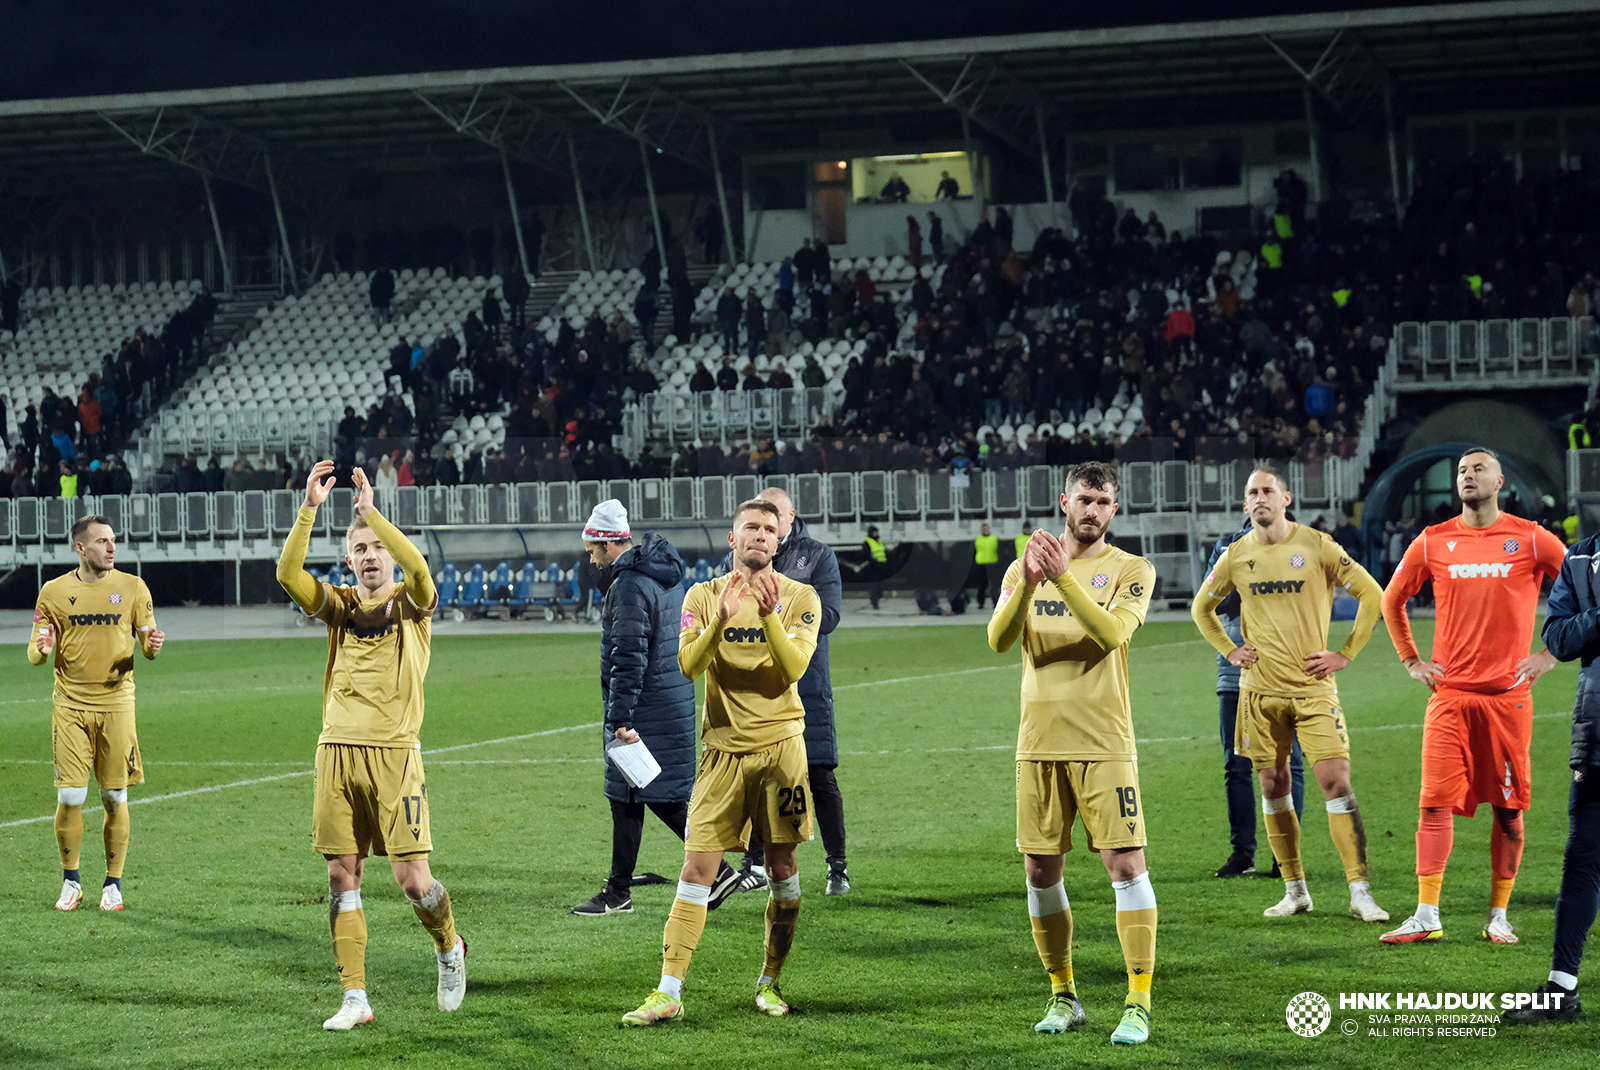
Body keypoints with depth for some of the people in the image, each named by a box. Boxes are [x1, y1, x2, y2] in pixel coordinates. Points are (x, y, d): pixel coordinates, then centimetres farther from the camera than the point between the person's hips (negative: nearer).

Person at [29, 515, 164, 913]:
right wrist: (41, 649, -17)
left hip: (116, 705, 0)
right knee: (69, 798, -5)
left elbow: (147, 645, 8)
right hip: (70, 706, 0)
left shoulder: (132, 588, 4)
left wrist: (151, 646, -16)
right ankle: (71, 882, 13)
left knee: (115, 799, 1)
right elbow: (35, 652, 7)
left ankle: (113, 884, 14)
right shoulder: (54, 592, 3)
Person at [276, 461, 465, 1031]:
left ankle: (449, 948, 24)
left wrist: (370, 510, -21)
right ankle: (355, 999, 8)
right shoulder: (340, 606, 11)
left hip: (394, 754, -3)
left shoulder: (411, 605, 3)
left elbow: (418, 567, -20)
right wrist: (309, 509, -14)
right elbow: (288, 573, -4)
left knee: (413, 879, -7)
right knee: (342, 877, 2)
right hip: (336, 750, 3)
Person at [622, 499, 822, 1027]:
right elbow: (688, 664, -8)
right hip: (723, 746, 0)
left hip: (780, 743, 0)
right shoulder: (704, 596, 5)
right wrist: (722, 621, -23)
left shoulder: (800, 598, 2)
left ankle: (769, 983, 19)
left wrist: (769, 616, -24)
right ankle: (668, 992, -6)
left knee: (782, 869, 3)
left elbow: (793, 668, -11)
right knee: (696, 869, -5)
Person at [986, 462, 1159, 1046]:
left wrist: (1064, 577, -23)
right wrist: (1028, 581, -18)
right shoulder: (1025, 568, 11)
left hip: (1104, 743, -3)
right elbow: (999, 639, -2)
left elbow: (1110, 632, -15)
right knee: (1041, 872, 5)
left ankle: (1139, 1003, -5)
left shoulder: (1131, 570, 2)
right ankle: (1063, 998, 18)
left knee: (1126, 865, -9)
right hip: (1039, 742, 3)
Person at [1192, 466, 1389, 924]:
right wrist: (1230, 651, 8)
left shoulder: (1317, 546, -4)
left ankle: (1360, 892, -9)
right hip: (1261, 689, 3)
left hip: (1313, 686, -3)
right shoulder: (1236, 556, 5)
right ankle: (1295, 890, 16)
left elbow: (1372, 595, 1)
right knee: (1273, 787, 6)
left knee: (1336, 781, -11)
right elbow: (1201, 608, 21)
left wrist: (1345, 654, -4)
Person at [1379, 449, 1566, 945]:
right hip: (1450, 693, 1)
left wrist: (1550, 656, 1)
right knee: (1436, 802, -7)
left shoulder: (1531, 540, 1)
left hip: (1509, 694, -1)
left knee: (1508, 807, 3)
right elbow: (1392, 601, 19)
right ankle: (1426, 917, -5)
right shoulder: (1433, 542, 6)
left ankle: (1498, 917, 12)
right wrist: (1412, 662, 11)